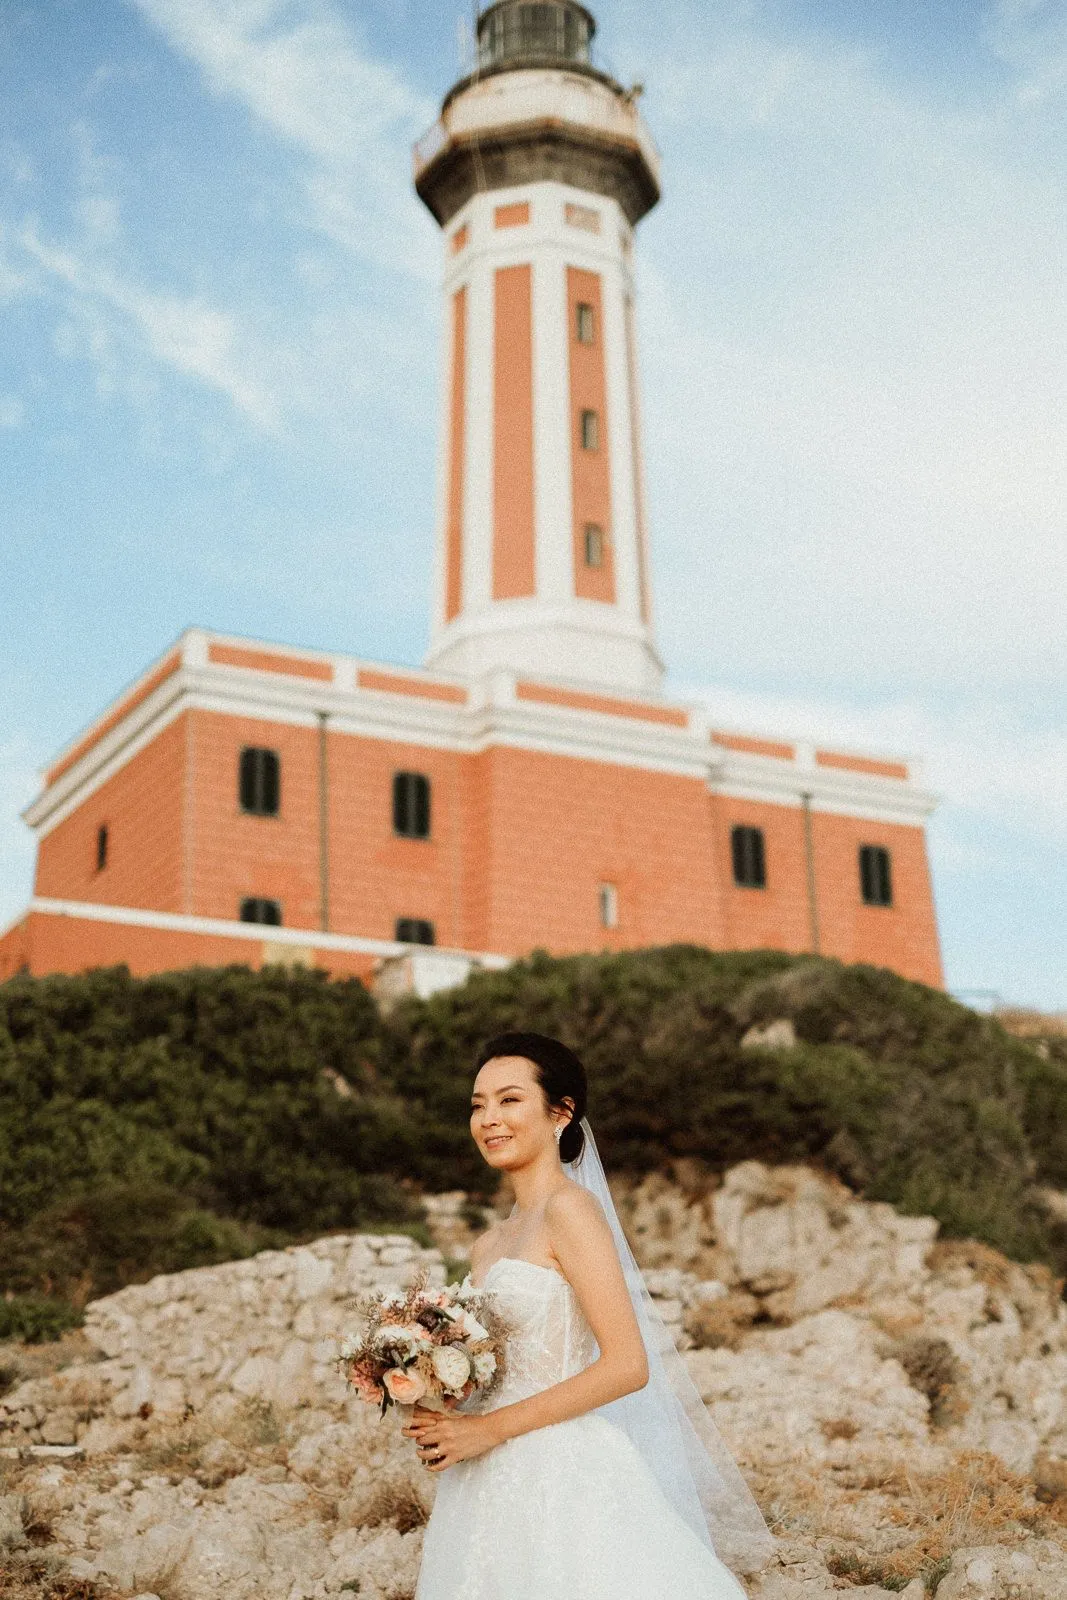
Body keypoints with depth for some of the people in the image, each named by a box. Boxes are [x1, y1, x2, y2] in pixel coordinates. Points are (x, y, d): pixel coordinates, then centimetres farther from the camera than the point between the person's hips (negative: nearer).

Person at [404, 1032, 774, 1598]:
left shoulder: (571, 1208, -11)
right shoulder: (488, 1247, 13)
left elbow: (628, 1366, -17)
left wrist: (490, 1428, -15)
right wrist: (440, 1420, -2)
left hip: (564, 1478, -7)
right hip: (496, 1489, 7)